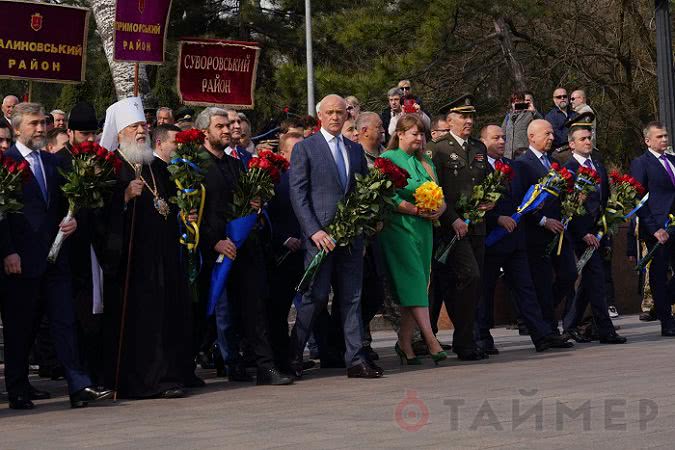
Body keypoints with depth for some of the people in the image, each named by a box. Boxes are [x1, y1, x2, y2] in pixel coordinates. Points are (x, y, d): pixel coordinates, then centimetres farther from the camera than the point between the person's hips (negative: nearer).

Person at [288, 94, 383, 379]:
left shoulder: (355, 149, 17)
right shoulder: (305, 148, 1)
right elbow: (297, 194, -5)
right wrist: (314, 231, -13)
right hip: (320, 234, -5)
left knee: (352, 297, 4)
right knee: (316, 296, -5)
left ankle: (355, 360, 6)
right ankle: (293, 357, 7)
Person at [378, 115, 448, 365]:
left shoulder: (426, 163, 19)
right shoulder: (388, 159, -2)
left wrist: (440, 208, -4)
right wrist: (416, 210, -17)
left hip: (424, 229, 7)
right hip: (399, 228, -7)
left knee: (416, 285, 4)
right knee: (414, 281, -13)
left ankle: (405, 343, 7)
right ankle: (431, 340, -18)